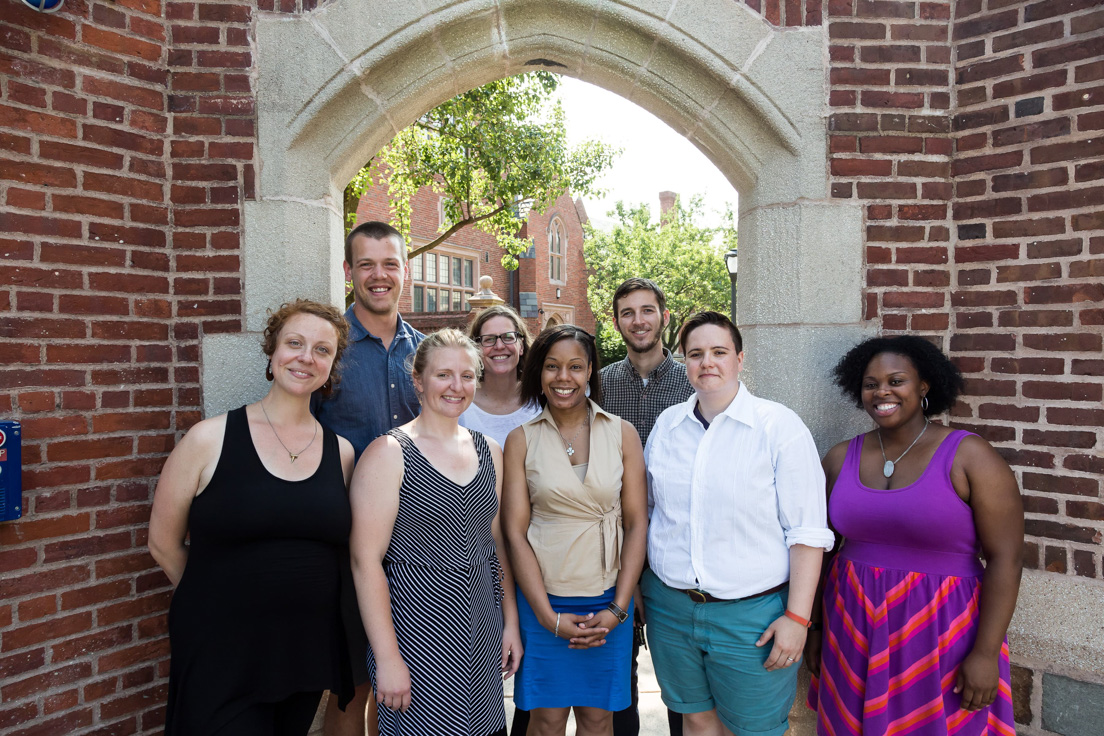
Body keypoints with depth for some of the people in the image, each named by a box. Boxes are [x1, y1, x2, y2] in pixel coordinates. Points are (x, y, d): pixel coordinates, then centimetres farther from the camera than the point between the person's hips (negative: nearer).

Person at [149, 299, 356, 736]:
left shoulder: (341, 453, 0)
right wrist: (223, 601, 8)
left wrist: (298, 596, 7)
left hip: (308, 652, 4)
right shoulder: (210, 439, -9)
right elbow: (164, 544, 0)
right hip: (220, 659, -3)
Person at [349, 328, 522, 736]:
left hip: (483, 627, 5)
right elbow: (366, 560, -14)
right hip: (416, 627, -5)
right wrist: (387, 658, -15)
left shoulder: (489, 451, 7)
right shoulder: (389, 453, -11)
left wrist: (511, 622, 8)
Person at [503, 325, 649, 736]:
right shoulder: (521, 440, -3)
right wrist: (548, 616, -10)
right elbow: (515, 532, -5)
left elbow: (637, 524, -1)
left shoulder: (621, 434, 0)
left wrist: (618, 608, -8)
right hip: (543, 599, -1)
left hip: (608, 600, 1)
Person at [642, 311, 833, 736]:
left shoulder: (780, 427, -10)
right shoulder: (666, 425, 4)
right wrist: (634, 588, 12)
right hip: (671, 606, 4)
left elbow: (807, 533, -10)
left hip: (751, 613, -4)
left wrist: (797, 617, -14)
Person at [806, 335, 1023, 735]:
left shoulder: (969, 456, -9)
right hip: (855, 628, 3)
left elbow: (1005, 558, -10)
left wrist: (986, 653, -14)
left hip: (939, 632, -3)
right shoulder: (841, 458, 1)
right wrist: (814, 626, 10)